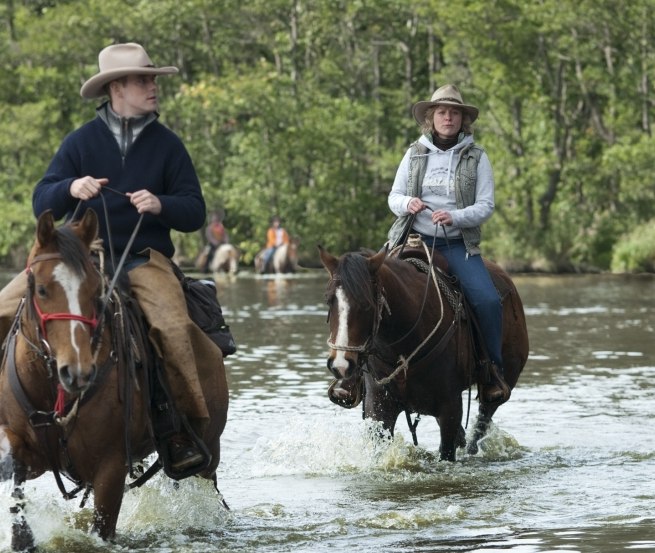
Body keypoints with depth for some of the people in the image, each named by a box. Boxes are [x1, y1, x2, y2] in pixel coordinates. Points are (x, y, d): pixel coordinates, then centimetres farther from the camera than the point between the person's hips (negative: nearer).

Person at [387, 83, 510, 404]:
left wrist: (454, 217, -20)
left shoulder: (476, 158, 3)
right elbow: (394, 196, 11)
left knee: (488, 301, -22)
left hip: (458, 245, -1)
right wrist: (407, 204, -13)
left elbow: (486, 206, -2)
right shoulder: (415, 153, 8)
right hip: (414, 239, 1)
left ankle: (494, 369, -3)